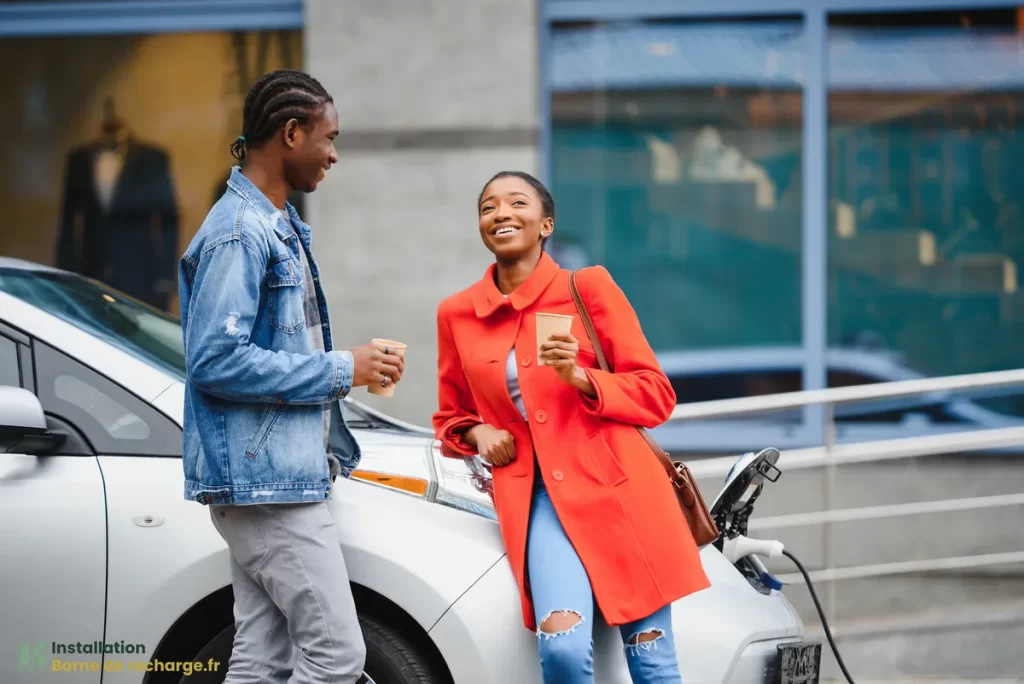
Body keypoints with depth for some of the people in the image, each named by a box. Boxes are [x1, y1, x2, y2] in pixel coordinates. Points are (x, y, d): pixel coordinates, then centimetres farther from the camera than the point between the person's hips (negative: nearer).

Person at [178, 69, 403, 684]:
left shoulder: (280, 227, 17)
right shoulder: (238, 231, -15)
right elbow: (216, 360, -22)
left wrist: (353, 367, 10)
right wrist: (339, 371, -16)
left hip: (285, 475, 10)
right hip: (264, 478, -10)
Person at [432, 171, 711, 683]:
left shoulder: (588, 288, 2)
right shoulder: (457, 314, 9)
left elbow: (656, 394, 3)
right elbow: (449, 417, 24)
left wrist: (581, 379, -13)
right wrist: (477, 434, 1)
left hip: (617, 490, -1)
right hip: (540, 500, 1)